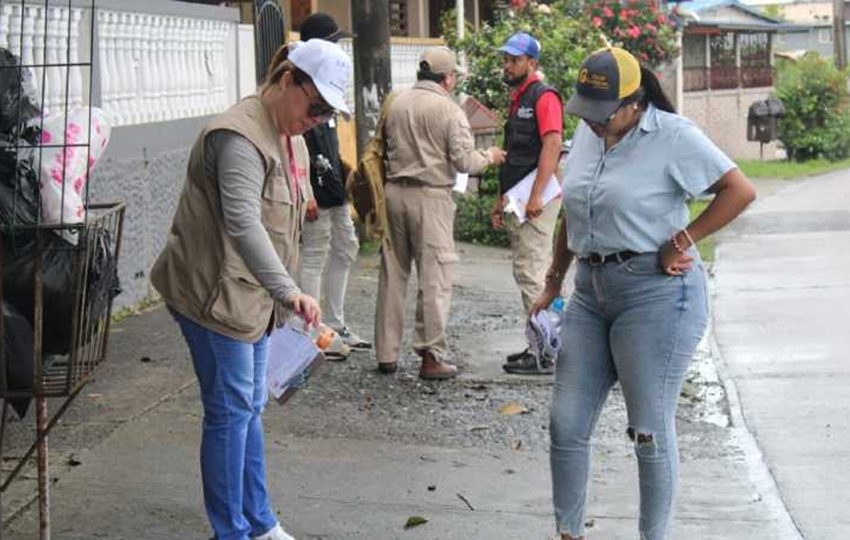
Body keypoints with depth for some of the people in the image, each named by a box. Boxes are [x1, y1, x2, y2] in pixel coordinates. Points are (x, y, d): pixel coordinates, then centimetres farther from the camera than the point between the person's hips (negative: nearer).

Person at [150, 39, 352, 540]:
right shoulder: (240, 137, -22)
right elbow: (243, 223, -35)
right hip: (215, 292, -10)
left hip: (251, 294, 10)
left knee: (250, 408, 16)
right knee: (231, 410, -5)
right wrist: (289, 291, -44)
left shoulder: (290, 136, 11)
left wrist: (281, 292, 22)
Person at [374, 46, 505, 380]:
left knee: (392, 275, 12)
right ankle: (432, 357, -1)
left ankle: (386, 354, 16)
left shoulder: (395, 105, 8)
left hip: (394, 191, 6)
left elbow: (382, 149, 15)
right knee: (435, 277, 0)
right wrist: (489, 157, 8)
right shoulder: (448, 109, -8)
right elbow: (464, 161, -11)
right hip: (430, 196, -6)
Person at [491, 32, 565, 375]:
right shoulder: (517, 100, 20)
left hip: (536, 198, -10)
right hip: (517, 199, 10)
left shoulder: (544, 97, -10)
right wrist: (502, 200, 22)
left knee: (533, 273, -11)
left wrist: (536, 197, -26)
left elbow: (552, 146, -21)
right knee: (525, 272, 14)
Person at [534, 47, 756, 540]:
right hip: (592, 291, 7)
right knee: (568, 423, 6)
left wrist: (681, 241, -16)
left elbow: (740, 191, -14)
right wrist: (553, 284, 20)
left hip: (656, 293, -7)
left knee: (650, 429, -1)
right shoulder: (588, 134, 10)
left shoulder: (672, 136, -11)